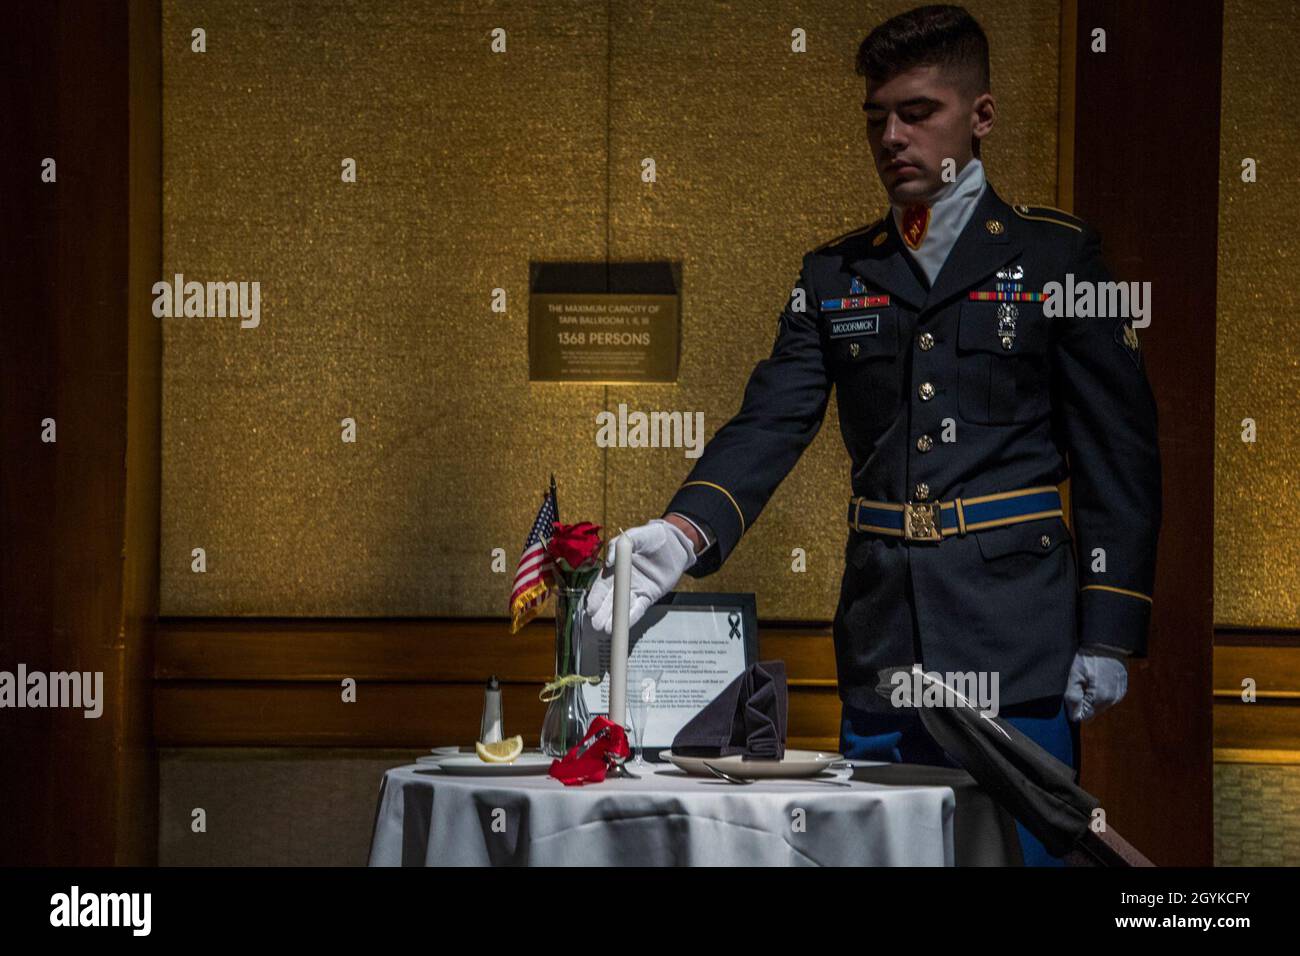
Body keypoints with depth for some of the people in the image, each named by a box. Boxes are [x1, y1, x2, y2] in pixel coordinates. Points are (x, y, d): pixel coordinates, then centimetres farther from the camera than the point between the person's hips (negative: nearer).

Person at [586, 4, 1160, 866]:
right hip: (881, 645, 4)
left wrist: (1107, 634, -5)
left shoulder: (1056, 256, 4)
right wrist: (682, 534, -17)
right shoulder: (835, 276, 14)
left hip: (1014, 640, -3)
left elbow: (1119, 455, 2)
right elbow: (770, 425, 3)